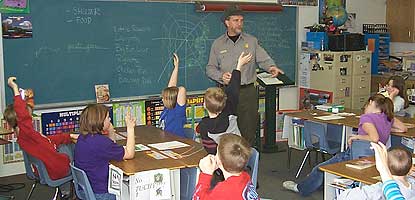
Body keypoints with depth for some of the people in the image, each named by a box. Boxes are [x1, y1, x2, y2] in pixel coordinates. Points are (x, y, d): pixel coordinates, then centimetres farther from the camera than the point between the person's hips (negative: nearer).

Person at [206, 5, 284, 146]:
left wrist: (271, 67, -23)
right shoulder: (217, 44, 7)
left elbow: (263, 59, -1)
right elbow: (210, 68, 7)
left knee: (248, 130, 3)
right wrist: (221, 76, -13)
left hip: (248, 92, 1)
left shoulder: (251, 41, 8)